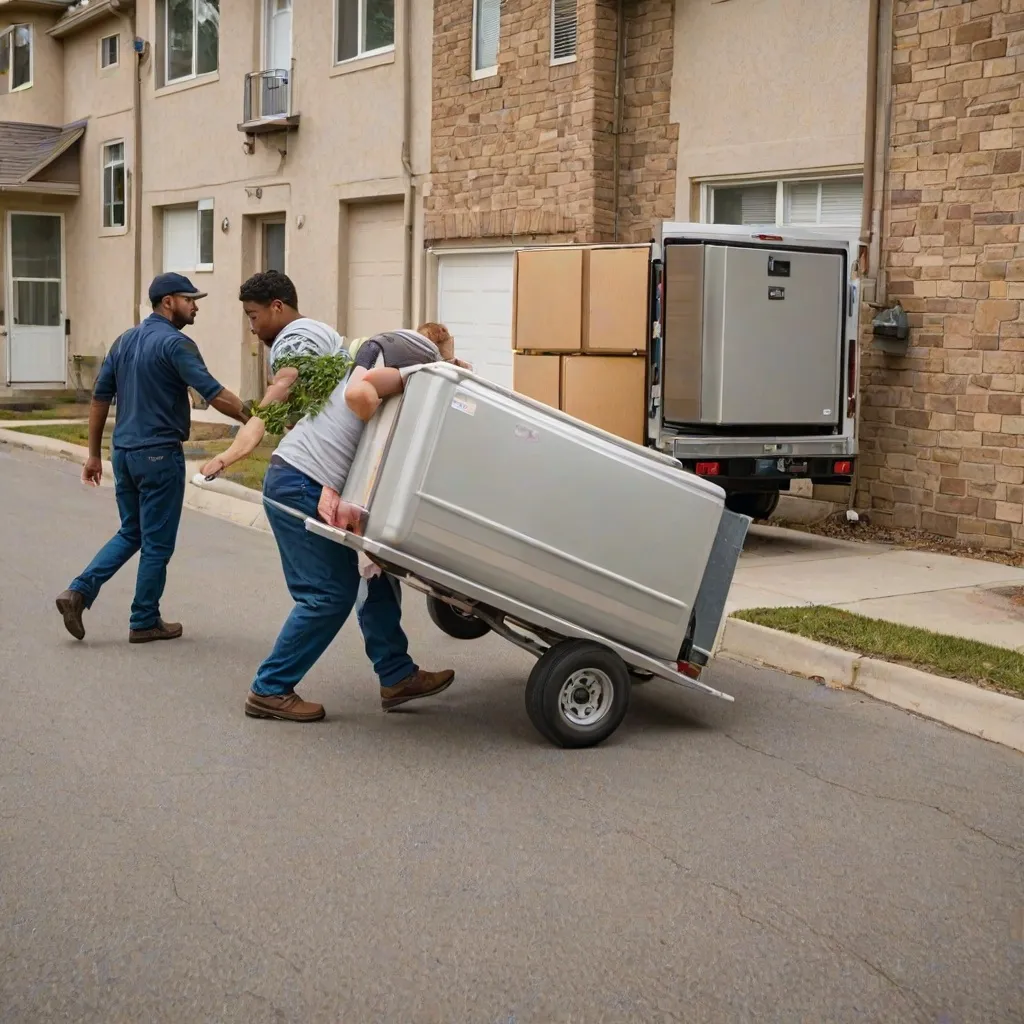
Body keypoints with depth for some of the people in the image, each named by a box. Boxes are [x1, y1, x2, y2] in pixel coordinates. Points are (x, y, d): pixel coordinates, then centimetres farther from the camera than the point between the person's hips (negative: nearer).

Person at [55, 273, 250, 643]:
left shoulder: (124, 341, 11)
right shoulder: (175, 343, -13)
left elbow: (100, 398, 12)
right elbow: (214, 394, -22)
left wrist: (94, 454, 17)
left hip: (124, 452, 8)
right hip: (159, 454, -8)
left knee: (130, 533, 19)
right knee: (157, 542, 5)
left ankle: (79, 592, 5)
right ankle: (144, 622, 14)